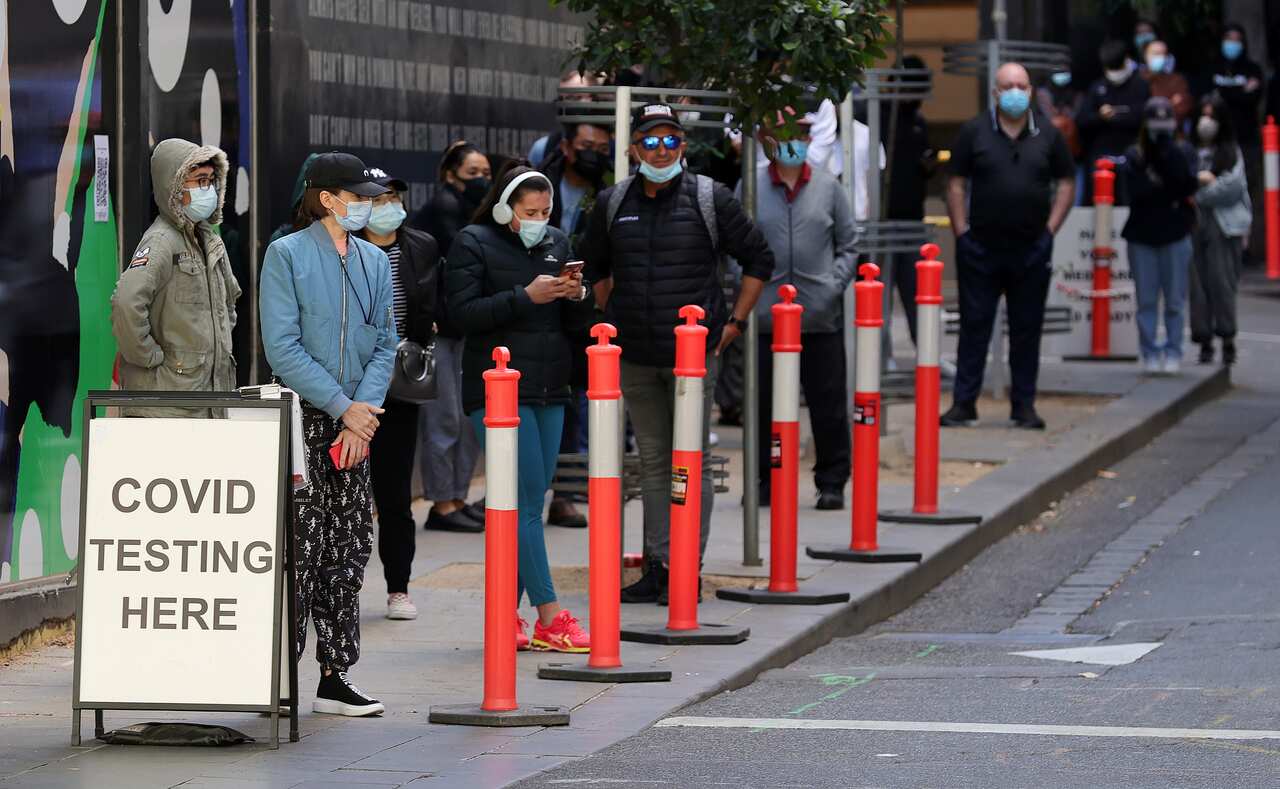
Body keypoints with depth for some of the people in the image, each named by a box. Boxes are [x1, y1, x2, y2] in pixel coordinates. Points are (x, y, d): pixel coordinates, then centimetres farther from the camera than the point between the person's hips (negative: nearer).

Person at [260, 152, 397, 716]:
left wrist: (365, 408, -6)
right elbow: (282, 347, -11)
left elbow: (384, 344, 11)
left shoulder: (374, 261, 13)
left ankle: (334, 678, 9)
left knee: (350, 546, 4)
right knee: (300, 546, -9)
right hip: (300, 417, -6)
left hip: (355, 425, 6)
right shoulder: (286, 255, -4)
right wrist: (343, 407, -13)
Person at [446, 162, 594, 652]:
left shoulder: (557, 243, 16)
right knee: (526, 504, -10)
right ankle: (549, 619, -11)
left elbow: (575, 324, 17)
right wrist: (526, 297, -18)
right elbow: (464, 313, -12)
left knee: (529, 504, 6)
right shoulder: (473, 244, -2)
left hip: (549, 391, 7)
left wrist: (577, 297, -6)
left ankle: (505, 615, 10)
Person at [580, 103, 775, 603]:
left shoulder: (710, 199, -3)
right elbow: (595, 266, 25)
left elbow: (758, 259, 6)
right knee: (652, 462, 9)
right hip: (635, 356, 4)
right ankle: (657, 567, 14)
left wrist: (734, 322, 3)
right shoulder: (612, 204, 7)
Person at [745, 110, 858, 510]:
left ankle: (832, 481, 14)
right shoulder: (750, 189, 2)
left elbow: (848, 247, 9)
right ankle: (765, 481, 16)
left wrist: (834, 285, -4)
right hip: (766, 316, 0)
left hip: (821, 316, 0)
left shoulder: (829, 188, 6)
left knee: (828, 403, 4)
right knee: (763, 403, 5)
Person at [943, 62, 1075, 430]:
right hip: (980, 248, -1)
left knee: (1027, 328, 6)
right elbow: (955, 183, 3)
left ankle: (1024, 404, 13)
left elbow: (1066, 183, 11)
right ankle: (963, 403, 5)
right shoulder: (974, 132, 1)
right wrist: (962, 232, -3)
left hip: (1032, 249, 1)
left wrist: (1050, 229, 2)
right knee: (974, 325, 1)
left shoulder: (1048, 136, 6)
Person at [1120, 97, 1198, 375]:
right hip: (1141, 236, 0)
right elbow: (1136, 190, -12)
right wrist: (1169, 192, -14)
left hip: (1175, 236, 0)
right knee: (1146, 300, 2)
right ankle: (1150, 353, 8)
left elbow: (1187, 185, -13)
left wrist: (1169, 152, -17)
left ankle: (1173, 352, 8)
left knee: (1174, 300, 0)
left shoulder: (1183, 153, 2)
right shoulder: (1134, 156, 1)